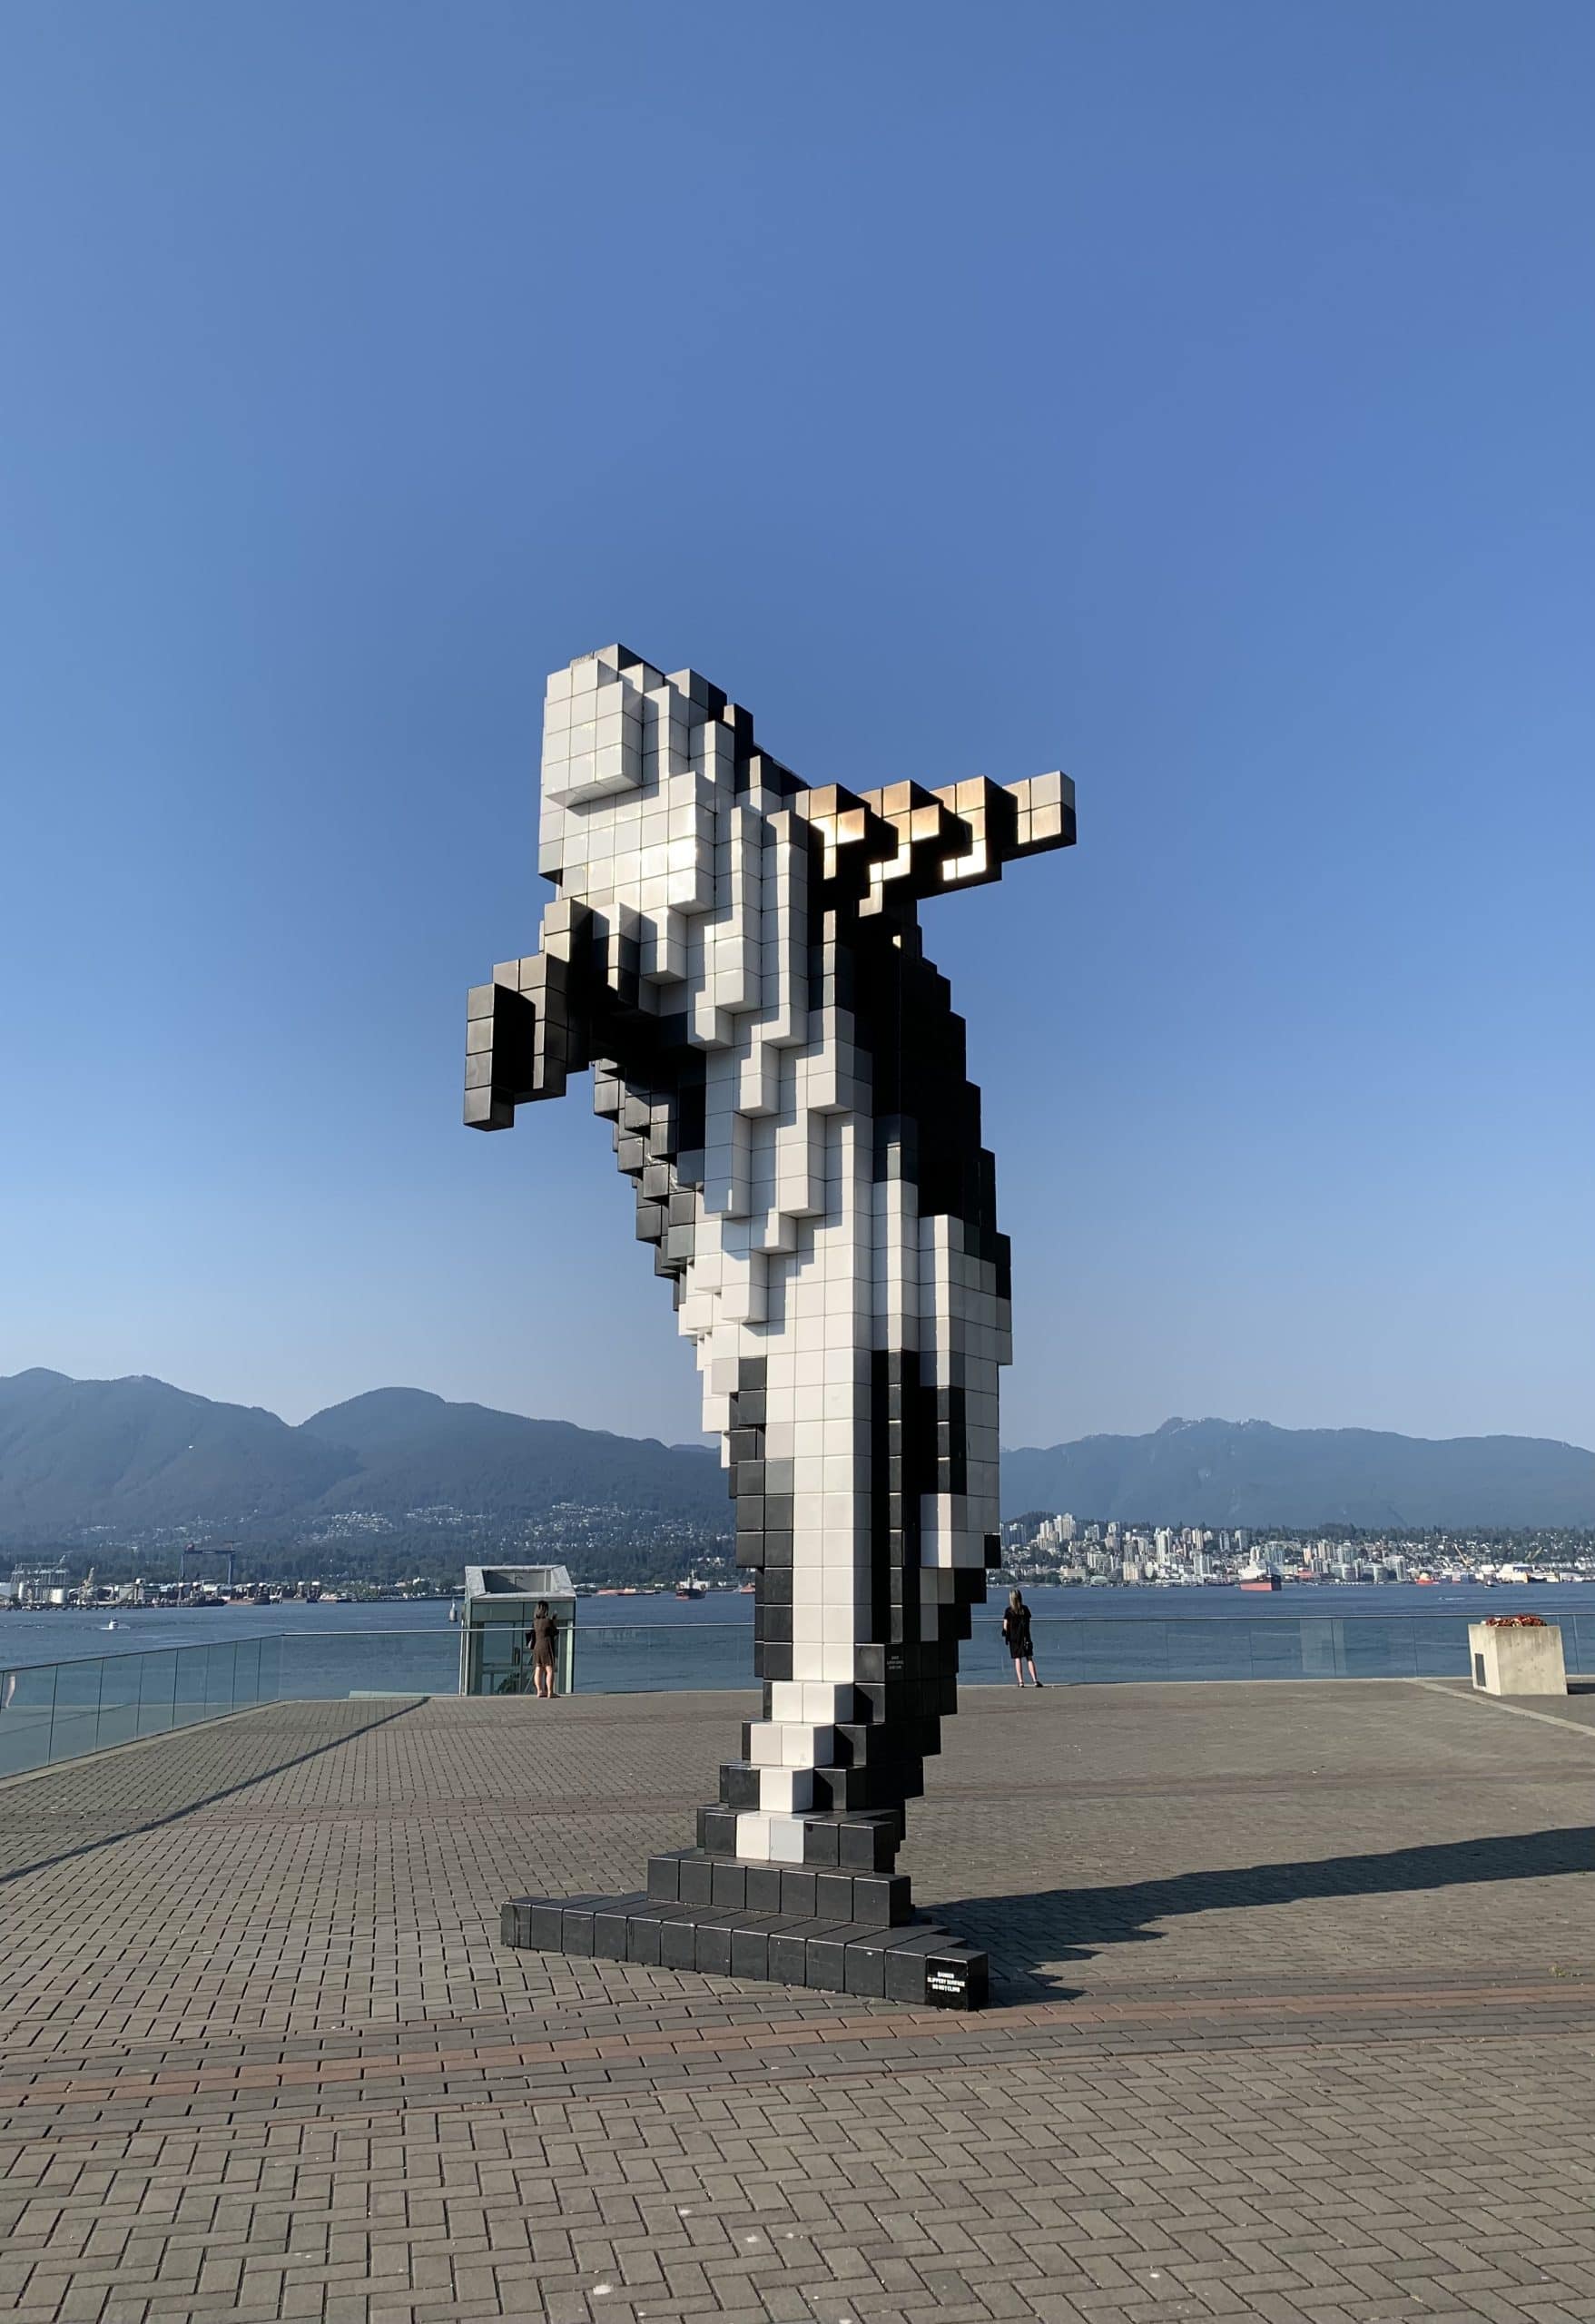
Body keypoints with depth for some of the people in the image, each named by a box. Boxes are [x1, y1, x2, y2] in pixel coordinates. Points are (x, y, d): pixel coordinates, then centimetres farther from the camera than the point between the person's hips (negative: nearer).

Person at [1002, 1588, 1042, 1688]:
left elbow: (1005, 1625, -8)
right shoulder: (1025, 1609, -1)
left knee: (1017, 1659, 5)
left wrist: (1005, 1636, 6)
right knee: (1029, 1658, 4)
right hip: (1025, 1637, 2)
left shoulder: (1009, 1610, -8)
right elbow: (1028, 1623, 7)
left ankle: (1020, 1681, 2)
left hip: (1014, 1637, -2)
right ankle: (1035, 1680, -5)